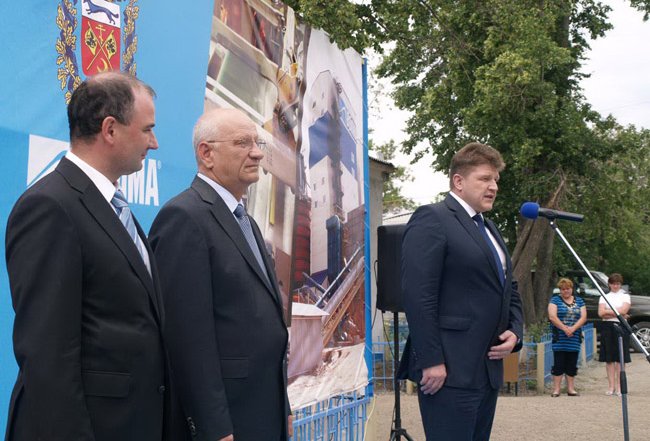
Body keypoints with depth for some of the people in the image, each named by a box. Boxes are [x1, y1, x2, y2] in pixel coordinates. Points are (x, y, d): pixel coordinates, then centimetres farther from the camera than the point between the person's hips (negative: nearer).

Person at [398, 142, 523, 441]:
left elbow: (509, 290, 26)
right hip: (449, 370, -9)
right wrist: (431, 361, -20)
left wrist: (514, 332, 6)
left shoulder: (489, 230, 21)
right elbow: (418, 295, -16)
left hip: (489, 369, 9)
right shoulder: (432, 220, -7)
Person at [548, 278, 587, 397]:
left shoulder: (579, 301, 13)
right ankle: (556, 389, 0)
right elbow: (552, 317, -8)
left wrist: (573, 328, -12)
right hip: (559, 339, -3)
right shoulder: (555, 300, 4)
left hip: (574, 339, 3)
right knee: (558, 364, -4)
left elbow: (583, 317, 3)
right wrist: (564, 328, -16)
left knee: (572, 364, 5)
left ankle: (571, 389, 11)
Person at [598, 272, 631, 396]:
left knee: (620, 358, -3)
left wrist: (607, 312, -6)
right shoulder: (604, 297, 13)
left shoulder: (625, 296, 8)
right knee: (609, 359, 2)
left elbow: (623, 310, -10)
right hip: (607, 327, 2)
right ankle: (611, 386, 6)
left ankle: (619, 387, 1)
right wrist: (617, 313, -8)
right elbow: (601, 313, -2)